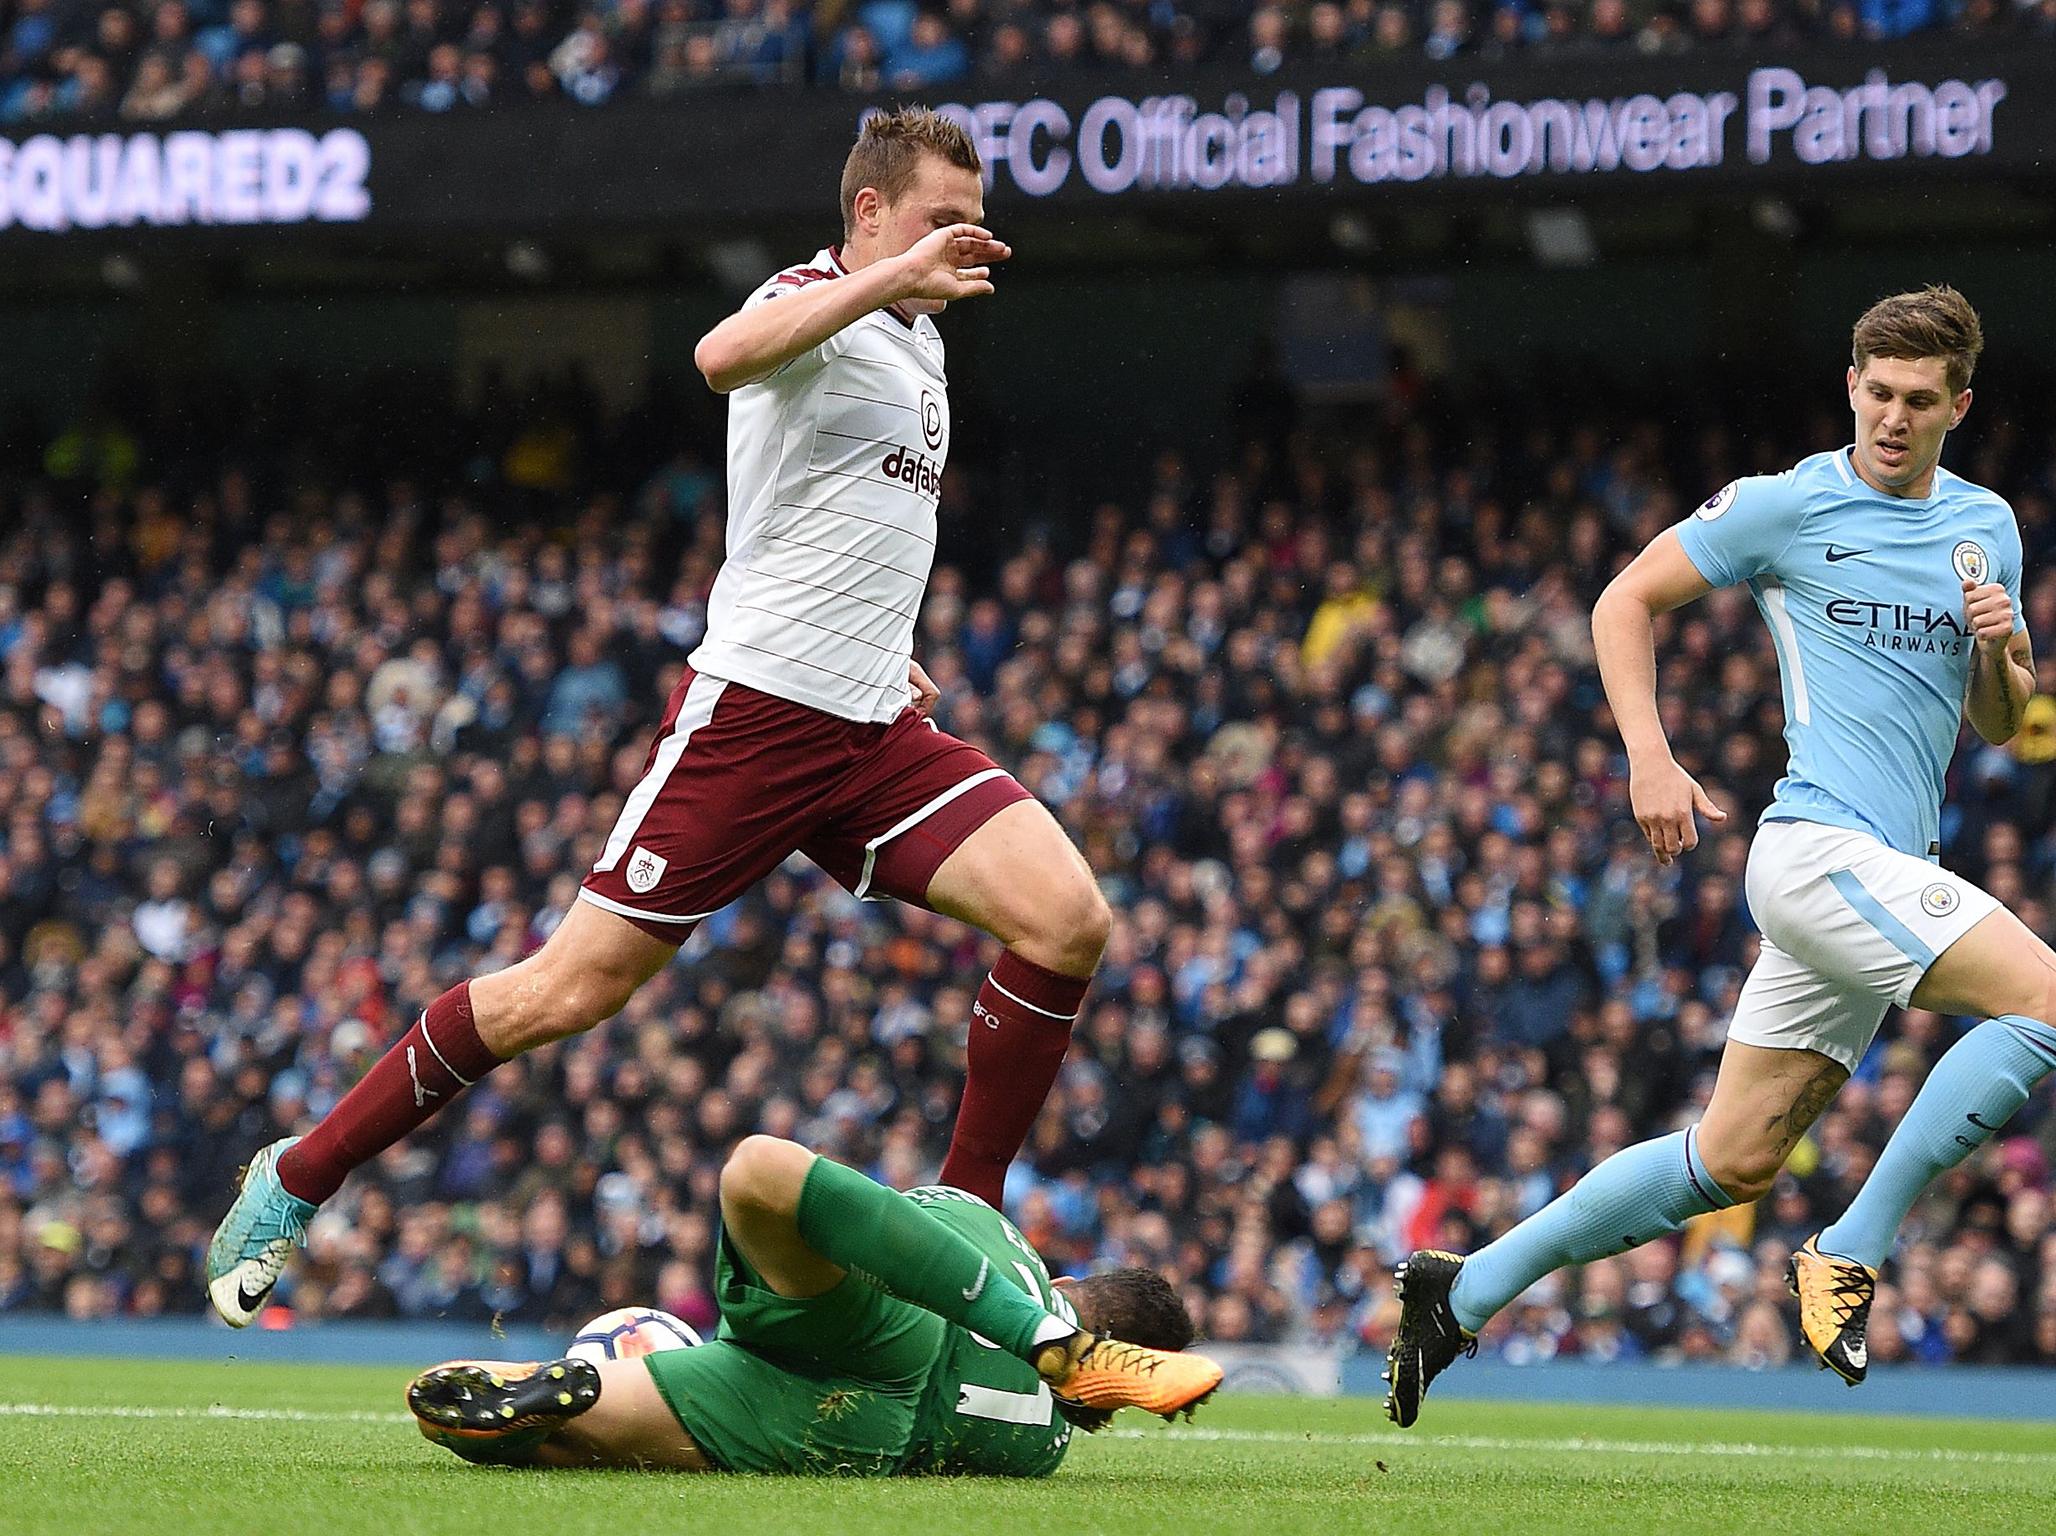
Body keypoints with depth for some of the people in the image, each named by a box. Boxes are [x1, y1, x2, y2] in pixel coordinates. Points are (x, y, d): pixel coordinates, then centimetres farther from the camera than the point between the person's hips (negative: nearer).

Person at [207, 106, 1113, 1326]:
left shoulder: (915, 337, 17)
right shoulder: (820, 307, -10)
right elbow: (727, 355, -37)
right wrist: (893, 275, -36)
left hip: (874, 727, 8)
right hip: (755, 709, -8)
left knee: (1070, 923, -12)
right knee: (568, 993, -6)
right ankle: (300, 1177, 11)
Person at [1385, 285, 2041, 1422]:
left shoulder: (1986, 528, 15)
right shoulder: (1786, 505, -2)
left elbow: (1999, 724, 19)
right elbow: (1625, 602, 5)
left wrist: (1998, 650, -4)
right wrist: (1651, 761, -7)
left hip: (1884, 876, 7)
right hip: (1823, 846, -7)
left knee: (1733, 1161, 7)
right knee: (2047, 998, -22)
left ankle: (1465, 1289, 15)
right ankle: (1849, 1255, -16)